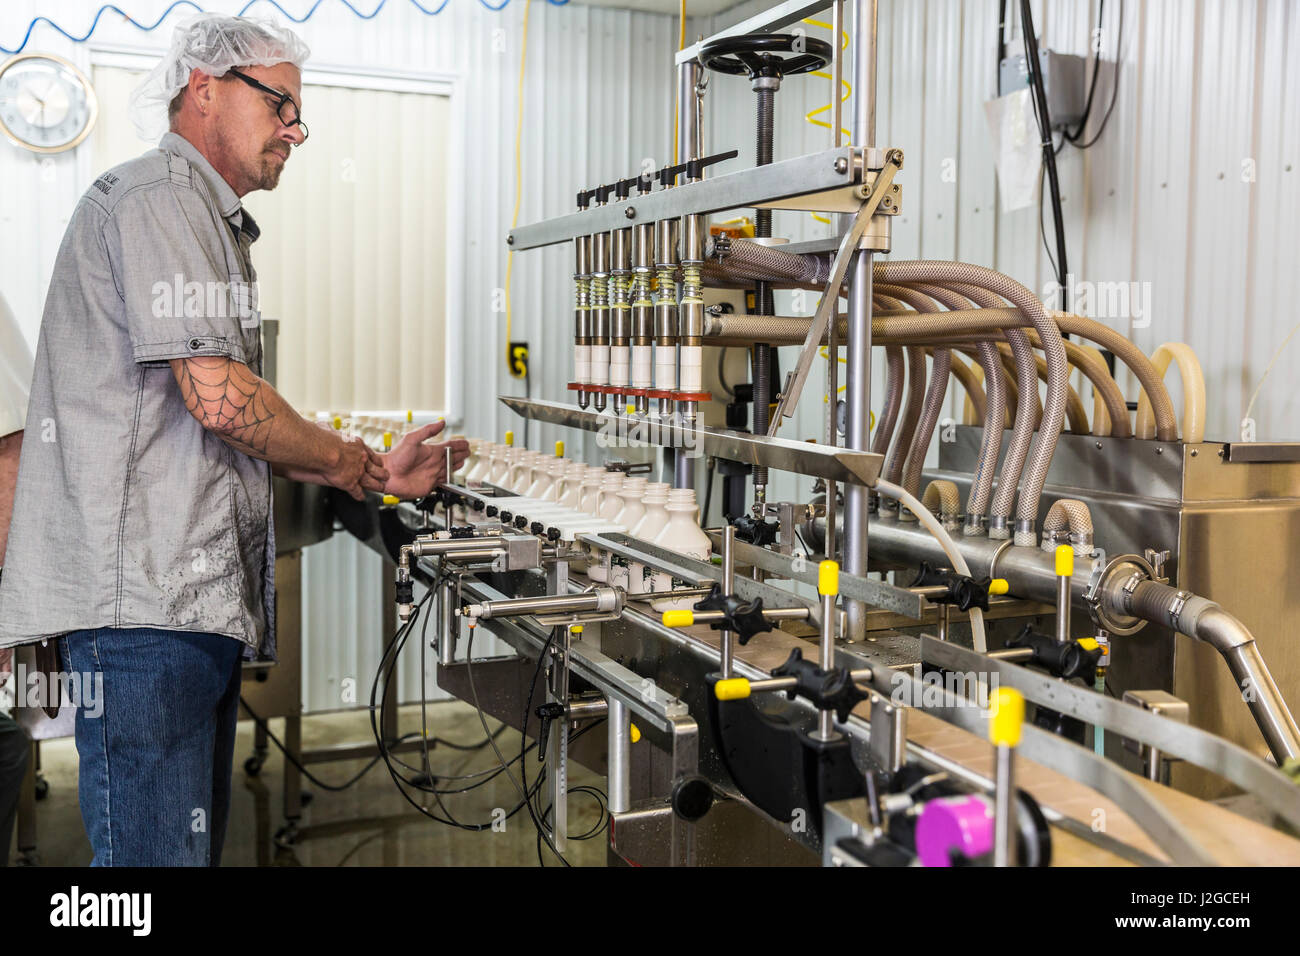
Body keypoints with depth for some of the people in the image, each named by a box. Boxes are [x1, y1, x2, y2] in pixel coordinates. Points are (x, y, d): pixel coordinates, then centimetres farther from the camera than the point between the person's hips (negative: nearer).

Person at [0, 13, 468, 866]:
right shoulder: (159, 197, -7)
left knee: (194, 843, 15)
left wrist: (378, 474, 16)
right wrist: (354, 464, -2)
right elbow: (218, 400, -18)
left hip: (201, 597, 11)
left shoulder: (209, 221, 25)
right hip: (145, 596, -11)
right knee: (157, 852, -7)